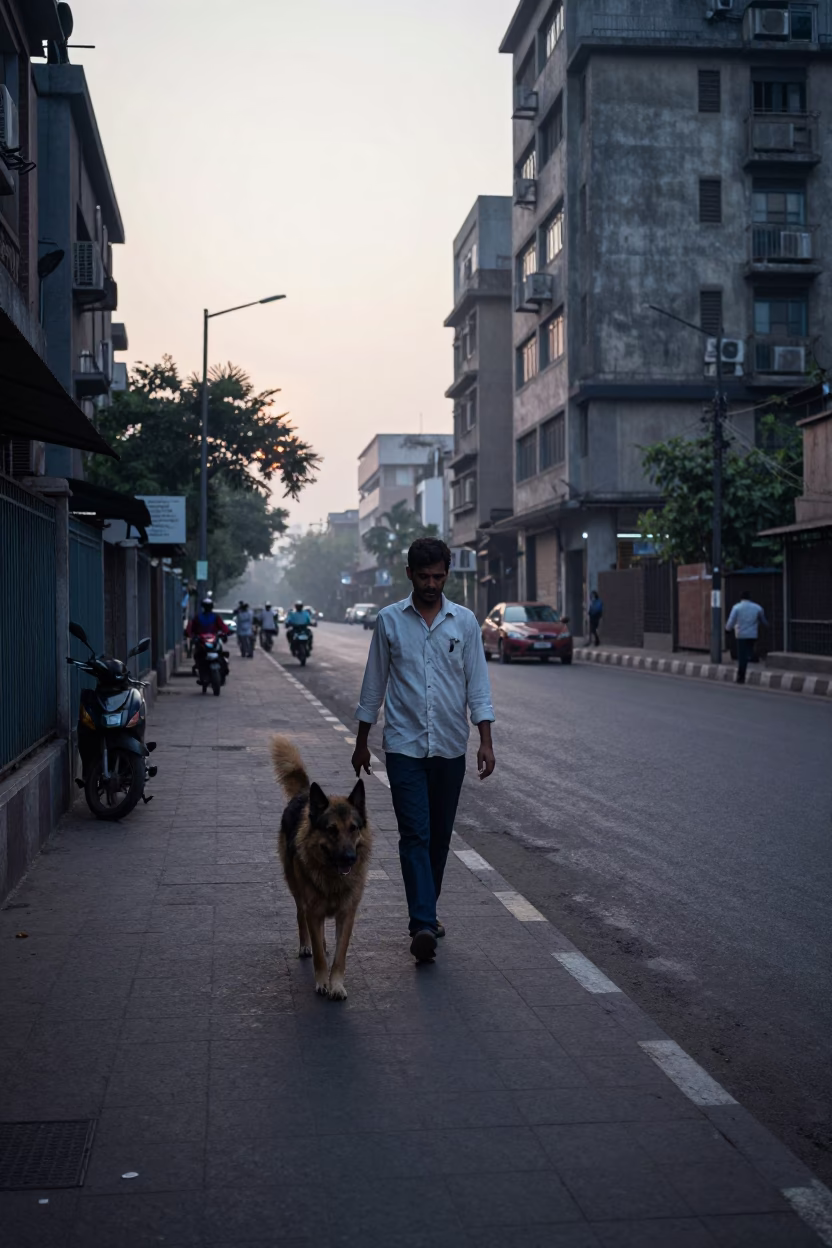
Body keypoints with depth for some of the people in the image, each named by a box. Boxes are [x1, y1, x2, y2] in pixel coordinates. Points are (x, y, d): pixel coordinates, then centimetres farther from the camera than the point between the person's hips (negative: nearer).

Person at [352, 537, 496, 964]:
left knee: (439, 835, 10)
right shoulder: (390, 620, 1)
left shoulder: (464, 621, 3)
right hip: (405, 746, -2)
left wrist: (486, 741, -6)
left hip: (450, 747, 2)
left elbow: (477, 683, 3)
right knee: (415, 834, -11)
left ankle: (426, 912, 25)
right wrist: (361, 743, 10)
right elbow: (374, 684, 7)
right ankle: (423, 924, -17)